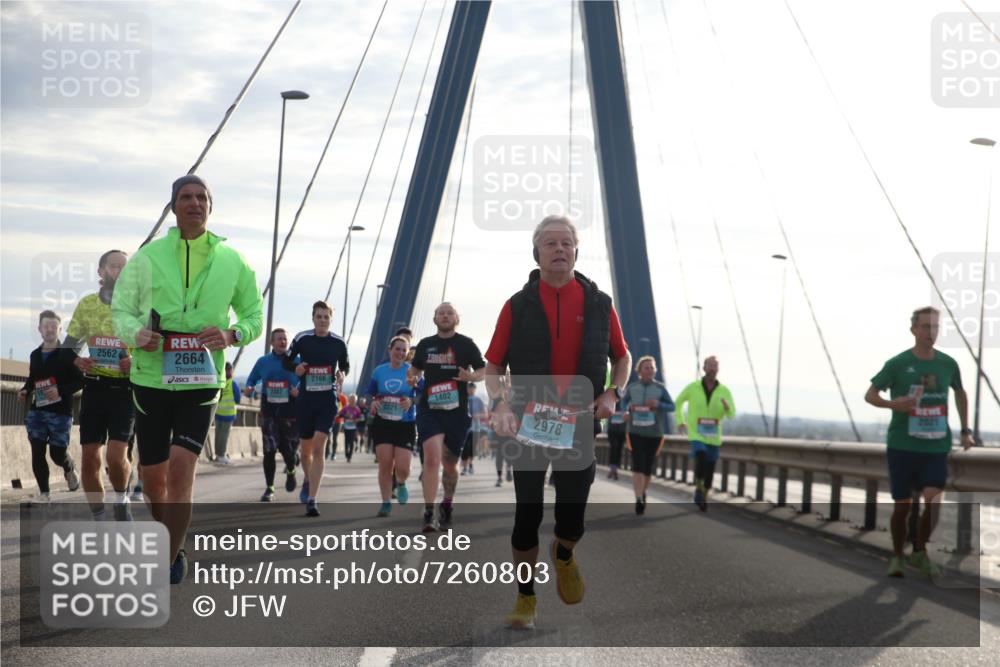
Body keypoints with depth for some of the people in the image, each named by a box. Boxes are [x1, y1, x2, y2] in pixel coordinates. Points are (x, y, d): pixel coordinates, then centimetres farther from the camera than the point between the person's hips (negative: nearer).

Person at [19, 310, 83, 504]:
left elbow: (80, 380, -7)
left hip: (60, 411, -4)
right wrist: (25, 390, 2)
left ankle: (70, 469, 35)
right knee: (37, 451, -5)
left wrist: (61, 390, -22)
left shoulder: (68, 353, -5)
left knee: (58, 453, 0)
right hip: (37, 410, 4)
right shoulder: (35, 355, 10)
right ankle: (43, 492, 3)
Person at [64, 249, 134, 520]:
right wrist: (77, 361, -8)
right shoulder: (86, 304, 9)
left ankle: (121, 500, 17)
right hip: (94, 387, 3)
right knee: (89, 458, 1)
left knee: (117, 456, -14)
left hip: (125, 388, -2)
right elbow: (69, 345, 14)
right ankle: (99, 519, 16)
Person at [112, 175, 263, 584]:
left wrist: (232, 335, -12)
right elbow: (120, 309, 5)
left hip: (200, 381, -1)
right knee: (153, 476, 9)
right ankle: (172, 544, 35)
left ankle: (169, 562, -6)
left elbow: (254, 315, 10)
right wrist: (136, 333, -18)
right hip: (151, 377, 1)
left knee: (181, 468, -16)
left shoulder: (232, 262, 4)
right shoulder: (148, 257, 3)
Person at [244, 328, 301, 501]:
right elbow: (252, 379, 19)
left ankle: (290, 471, 37)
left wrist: (299, 390, -17)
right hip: (269, 412, 1)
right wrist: (248, 388, -3)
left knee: (288, 448, 2)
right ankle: (269, 489, 4)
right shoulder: (263, 362, 8)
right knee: (269, 451, -5)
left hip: (290, 411, -1)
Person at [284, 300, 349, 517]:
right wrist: (296, 368, -12)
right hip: (306, 399, 1)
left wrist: (341, 374, -6)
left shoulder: (338, 342, 1)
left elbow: (345, 365, 16)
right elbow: (287, 361, 10)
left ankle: (311, 500, -17)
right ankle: (307, 480, 45)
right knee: (305, 449, 12)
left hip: (328, 400, -1)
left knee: (318, 447, -15)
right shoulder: (302, 338, -2)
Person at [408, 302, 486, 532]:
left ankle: (447, 504, 37)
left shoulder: (465, 344, 1)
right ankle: (429, 513, -18)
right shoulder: (425, 345, 8)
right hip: (429, 409, 0)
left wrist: (471, 376, -17)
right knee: (432, 457, -18)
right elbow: (415, 368, 21)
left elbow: (483, 370, 4)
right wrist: (412, 378, -2)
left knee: (450, 464, 12)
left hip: (457, 411, 0)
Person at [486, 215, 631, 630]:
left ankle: (563, 554, 39)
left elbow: (622, 357, 14)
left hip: (579, 426, 1)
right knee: (527, 514, 2)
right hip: (527, 425, -1)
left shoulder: (598, 303, 2)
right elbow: (493, 366, 1)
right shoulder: (518, 306, -2)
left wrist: (613, 393, -3)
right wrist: (500, 405, -16)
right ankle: (525, 596, 19)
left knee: (572, 515, 3)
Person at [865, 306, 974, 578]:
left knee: (933, 501, -13)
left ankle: (920, 552, 10)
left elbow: (960, 392, 22)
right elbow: (870, 395, -3)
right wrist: (892, 404, -23)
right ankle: (897, 557, 24)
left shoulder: (948, 364, 4)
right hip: (902, 446, -2)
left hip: (937, 446, 2)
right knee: (902, 505, 4)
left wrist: (965, 430, 16)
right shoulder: (897, 363, -6)